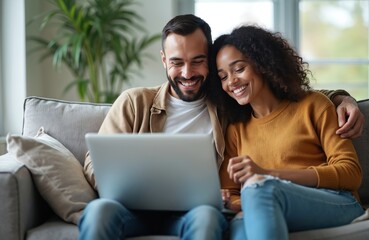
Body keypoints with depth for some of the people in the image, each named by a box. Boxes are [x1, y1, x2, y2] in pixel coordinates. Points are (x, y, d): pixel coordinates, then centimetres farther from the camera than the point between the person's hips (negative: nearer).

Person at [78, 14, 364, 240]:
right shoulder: (134, 102, 15)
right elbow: (95, 164, 10)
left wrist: (342, 98, 9)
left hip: (189, 213, 1)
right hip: (135, 210, 0)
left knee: (207, 215, -37)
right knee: (100, 209, -36)